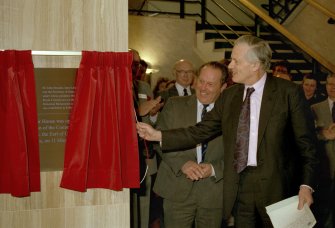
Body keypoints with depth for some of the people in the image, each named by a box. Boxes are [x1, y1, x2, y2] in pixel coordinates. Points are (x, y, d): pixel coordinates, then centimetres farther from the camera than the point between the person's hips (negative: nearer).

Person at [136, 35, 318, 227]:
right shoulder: (229, 96, 9)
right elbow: (201, 131, 9)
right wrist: (158, 135, 5)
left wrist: (307, 185, -12)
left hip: (274, 185, -4)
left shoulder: (288, 92, -5)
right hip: (239, 186, 4)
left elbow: (306, 143, -5)